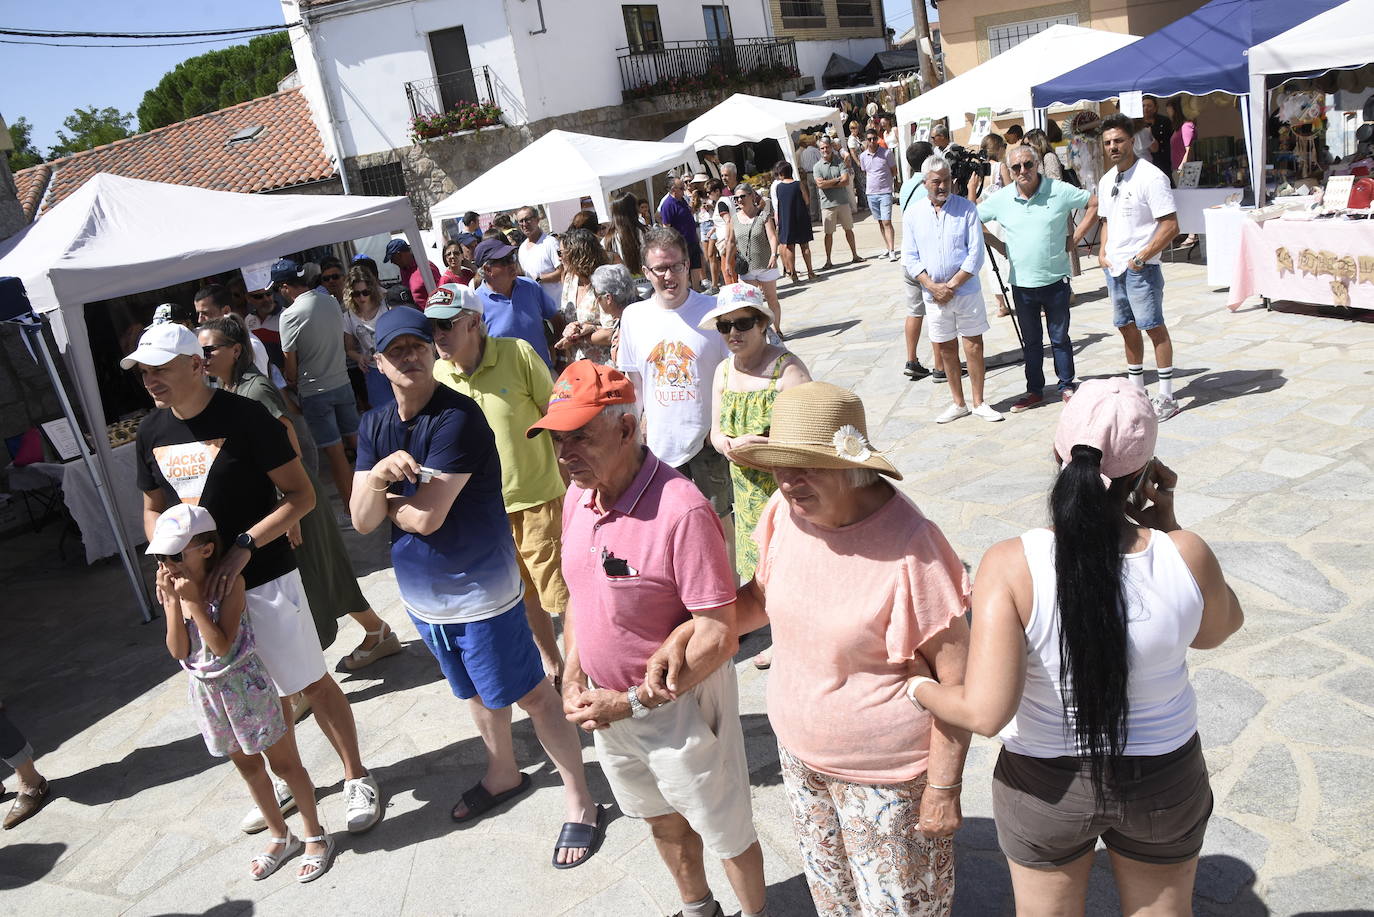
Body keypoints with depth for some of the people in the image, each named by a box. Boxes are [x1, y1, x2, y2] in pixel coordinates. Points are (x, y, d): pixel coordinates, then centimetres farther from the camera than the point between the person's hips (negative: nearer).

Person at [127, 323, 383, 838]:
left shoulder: (245, 418, -14)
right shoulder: (151, 433, 4)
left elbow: (301, 495, -14)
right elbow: (154, 510, 17)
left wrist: (245, 546, -23)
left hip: (264, 578, -5)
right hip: (199, 584, 5)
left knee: (311, 682, 5)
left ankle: (356, 777, 23)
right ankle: (286, 782, 36)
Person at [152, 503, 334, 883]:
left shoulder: (228, 581, -18)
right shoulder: (170, 587, -4)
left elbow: (222, 645, -24)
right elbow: (178, 651, -10)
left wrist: (193, 599, -27)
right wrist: (172, 602, -20)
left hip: (244, 684, -6)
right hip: (206, 690, 6)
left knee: (283, 763, 7)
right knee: (247, 766, 20)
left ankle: (316, 836, 23)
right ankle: (280, 836, 38)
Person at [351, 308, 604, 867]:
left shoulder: (458, 417, -22)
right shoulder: (374, 427, 1)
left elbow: (427, 516, -25)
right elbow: (362, 521, -4)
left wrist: (382, 494, -7)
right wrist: (379, 473, -23)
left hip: (480, 591, -7)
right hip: (421, 593, 7)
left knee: (530, 694, 3)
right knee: (474, 693, 25)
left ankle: (579, 801, 20)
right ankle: (504, 775, 48)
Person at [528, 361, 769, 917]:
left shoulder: (682, 511, -29)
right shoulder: (578, 496, -4)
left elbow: (718, 637, -27)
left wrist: (632, 701, -21)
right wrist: (572, 678, 0)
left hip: (680, 707, -7)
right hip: (606, 706, 7)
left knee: (724, 833, 15)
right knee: (663, 821, 28)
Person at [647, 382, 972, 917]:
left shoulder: (908, 546, -27)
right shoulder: (785, 512, -10)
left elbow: (957, 679, -20)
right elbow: (762, 595, 9)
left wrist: (944, 789, -15)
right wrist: (683, 635, -4)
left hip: (886, 774, -6)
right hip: (799, 754, 6)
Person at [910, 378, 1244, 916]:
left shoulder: (1012, 567, -28)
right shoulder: (1186, 557, -22)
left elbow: (985, 712, -30)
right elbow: (1219, 629, 2)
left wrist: (920, 688, -11)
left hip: (1045, 786, -1)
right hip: (1163, 780, 2)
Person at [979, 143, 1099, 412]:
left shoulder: (1060, 191, -7)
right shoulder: (1001, 199, -3)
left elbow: (1094, 204, 2)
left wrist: (1074, 238, -3)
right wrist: (999, 246, 2)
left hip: (1056, 281, -2)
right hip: (1022, 285, 2)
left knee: (1060, 338, 9)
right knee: (1030, 341, 12)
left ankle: (1067, 386, 24)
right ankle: (1034, 390, 23)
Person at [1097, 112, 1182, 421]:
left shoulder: (1150, 177, -13)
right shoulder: (1106, 181, 12)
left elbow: (1170, 225, -16)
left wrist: (1141, 257, -18)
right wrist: (1102, 252, 8)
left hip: (1141, 268, -7)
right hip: (1113, 267, 8)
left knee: (1154, 327, -3)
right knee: (1127, 327, 14)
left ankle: (1166, 397, 3)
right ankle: (1136, 389, 26)